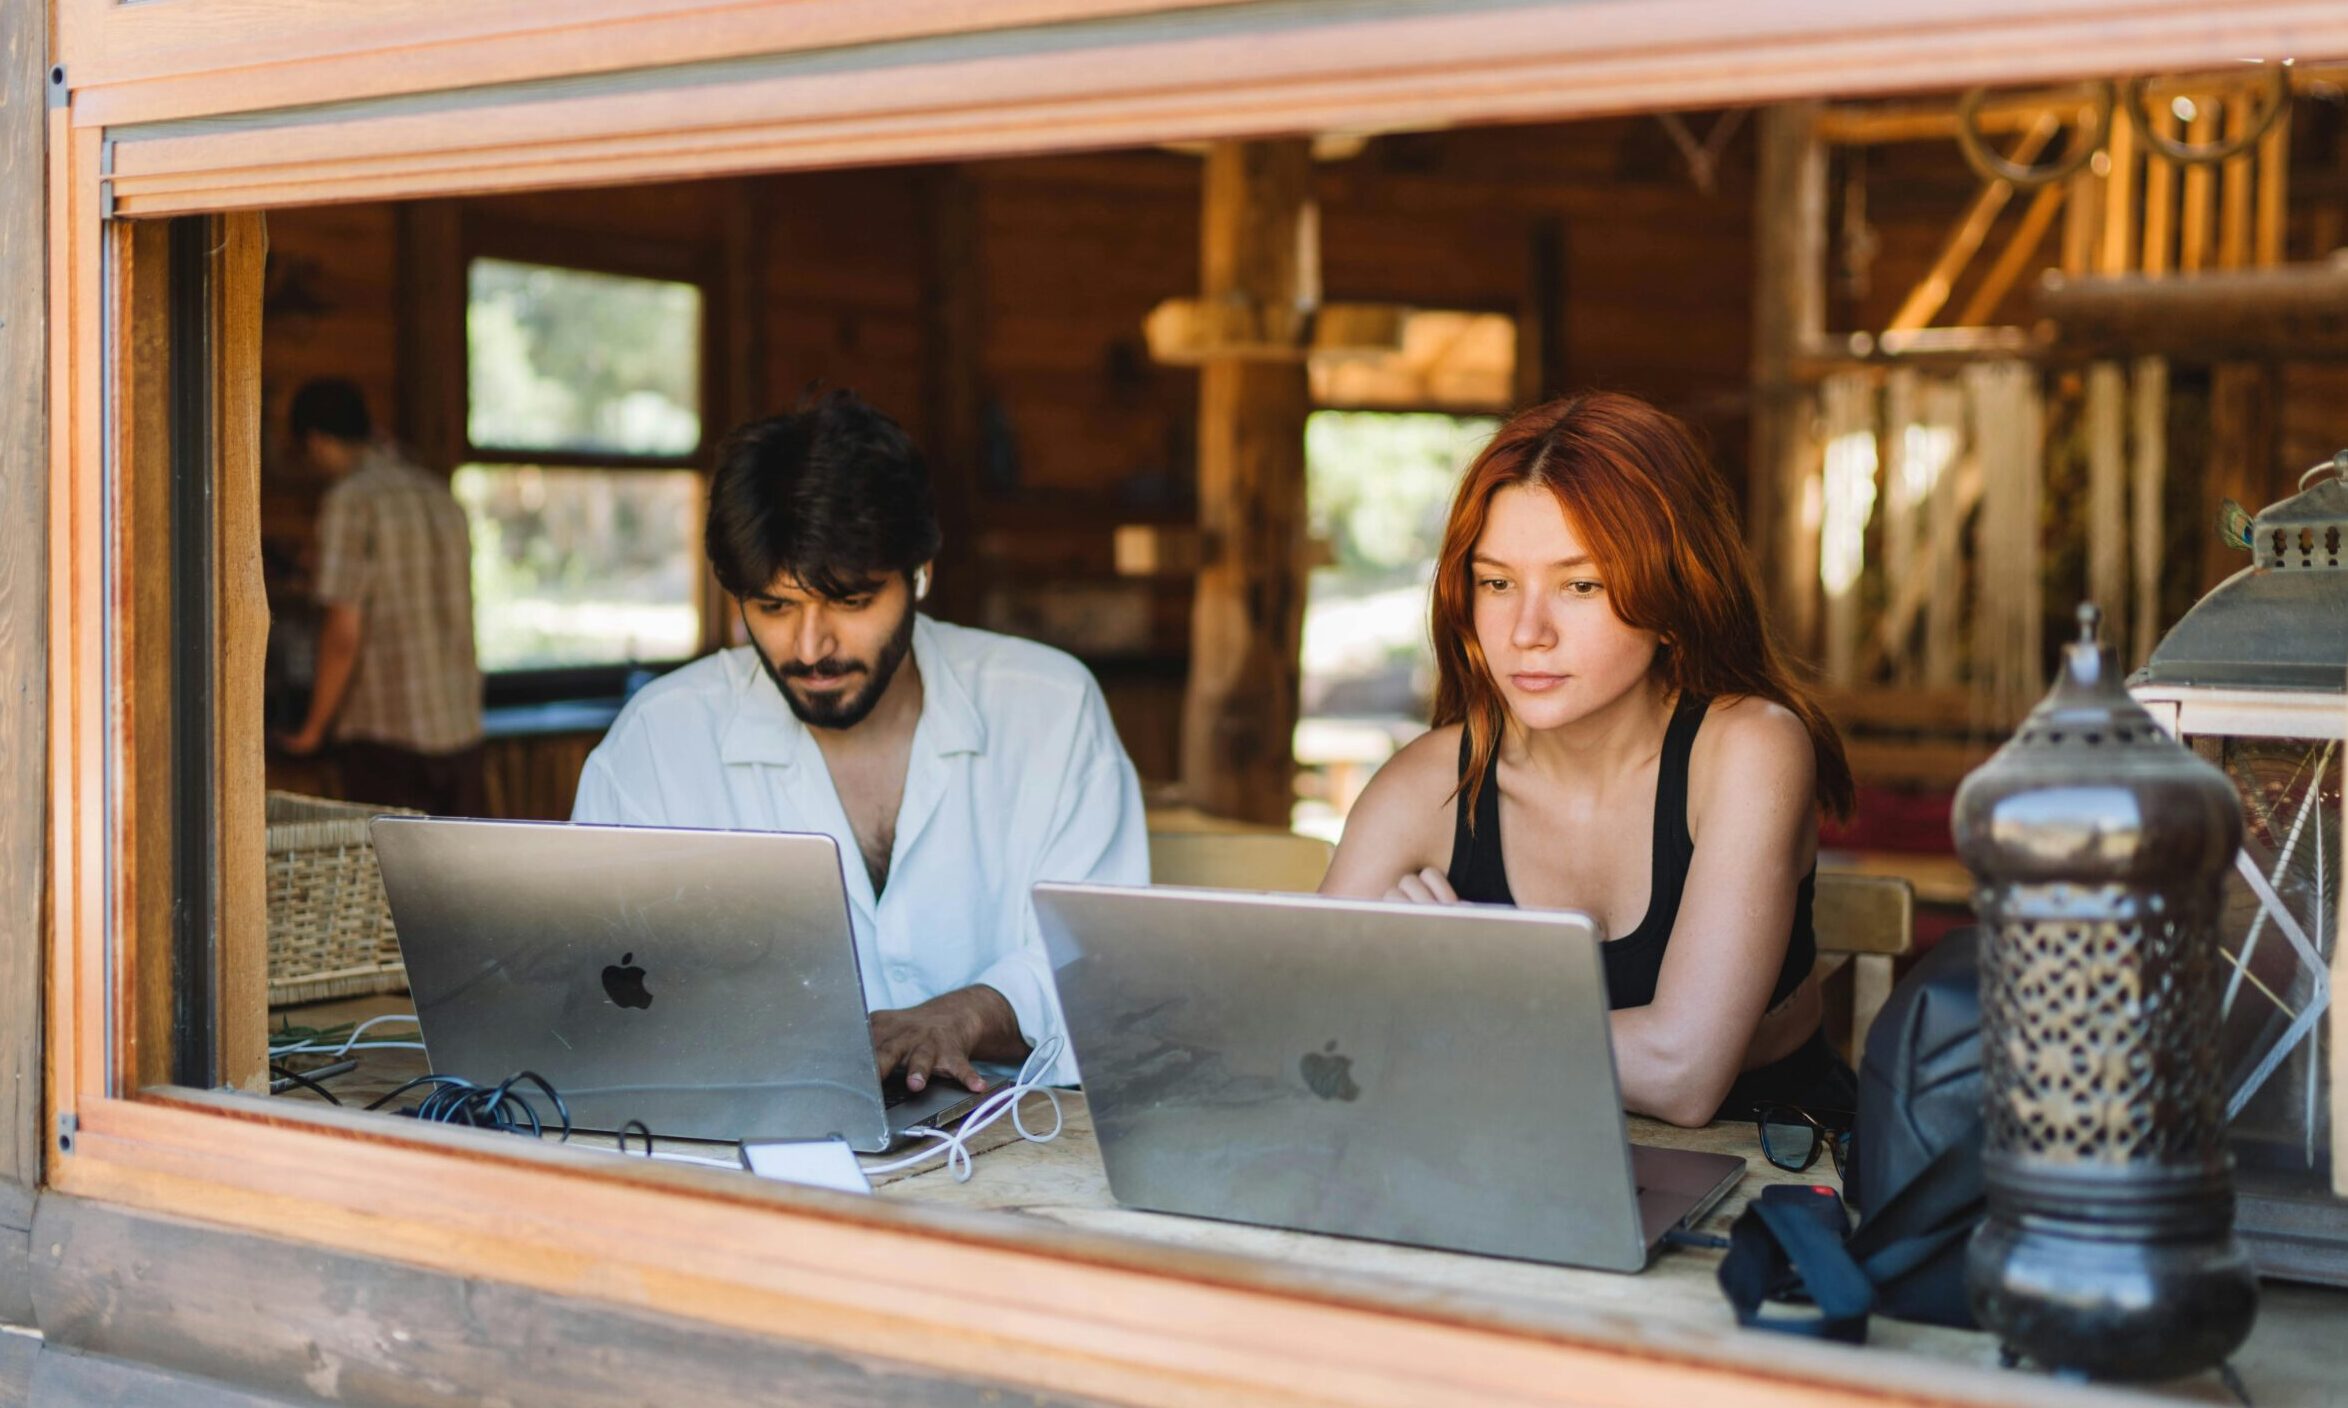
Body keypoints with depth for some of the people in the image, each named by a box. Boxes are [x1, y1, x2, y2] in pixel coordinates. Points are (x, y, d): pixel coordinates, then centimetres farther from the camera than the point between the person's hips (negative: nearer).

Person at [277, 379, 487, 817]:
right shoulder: (440, 494, 12)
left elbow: (344, 633, -16)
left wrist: (314, 728, -4)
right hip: (463, 731, 7)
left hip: (388, 736, -7)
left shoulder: (350, 501, -10)